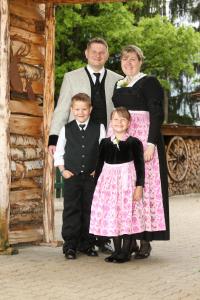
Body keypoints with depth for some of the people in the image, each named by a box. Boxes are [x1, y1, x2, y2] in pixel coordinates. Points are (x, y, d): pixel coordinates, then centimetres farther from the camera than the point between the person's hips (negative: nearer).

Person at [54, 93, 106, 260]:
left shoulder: (99, 128, 3)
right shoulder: (66, 129, 5)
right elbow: (59, 153, 10)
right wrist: (63, 170, 0)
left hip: (92, 176, 0)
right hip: (71, 177, 0)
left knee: (90, 210, 5)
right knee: (71, 210, -1)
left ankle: (87, 244, 15)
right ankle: (70, 245, 4)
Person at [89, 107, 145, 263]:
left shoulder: (134, 143, -1)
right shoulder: (105, 142, 9)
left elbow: (140, 166, -3)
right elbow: (99, 164, 13)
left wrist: (139, 186, -10)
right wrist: (97, 184, 10)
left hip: (127, 182, -4)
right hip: (108, 183, 4)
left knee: (127, 216, -2)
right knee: (111, 216, 6)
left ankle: (125, 252, 6)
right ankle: (117, 250, 17)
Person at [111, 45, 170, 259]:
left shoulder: (149, 83, 0)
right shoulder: (118, 85, 18)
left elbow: (157, 114, -8)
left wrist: (151, 143, -18)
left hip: (143, 137, -6)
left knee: (144, 186, -8)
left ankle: (145, 241, -4)